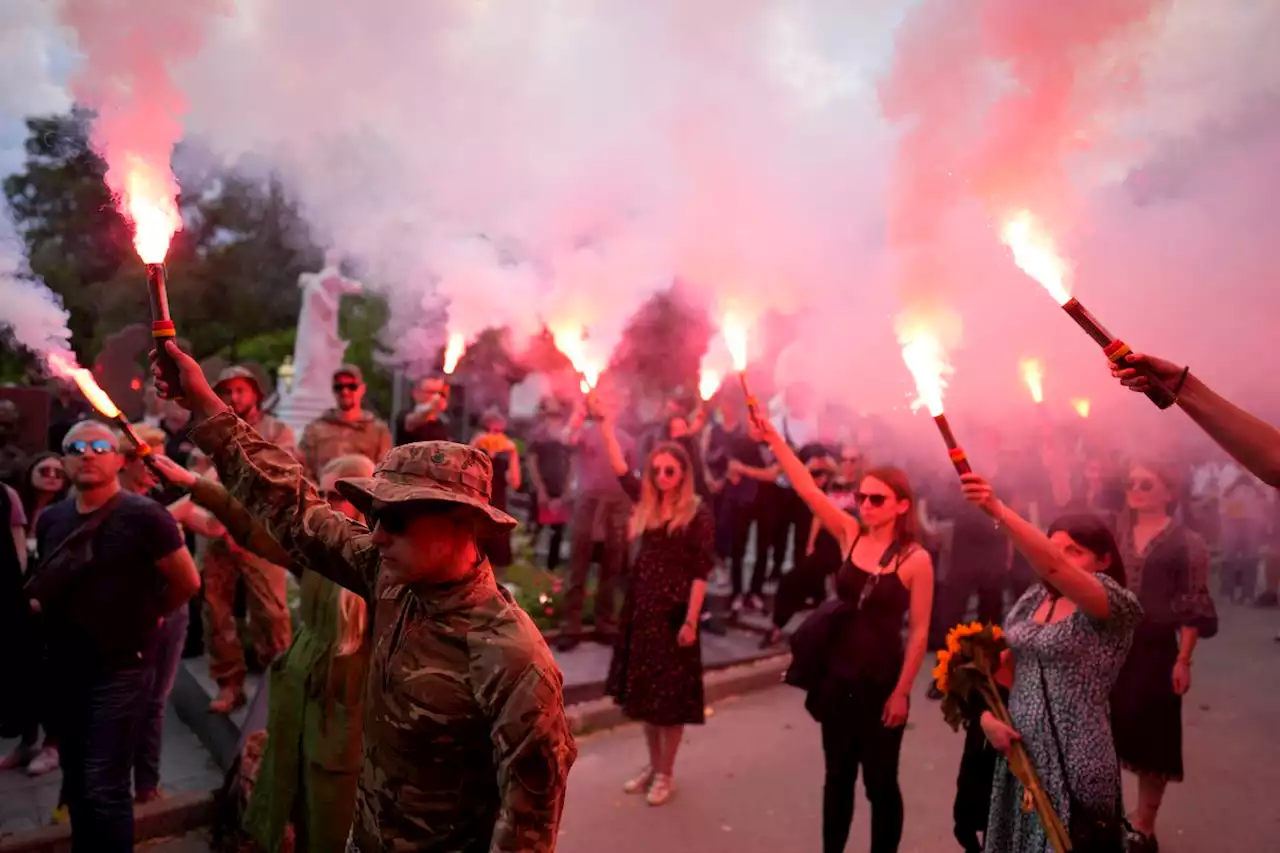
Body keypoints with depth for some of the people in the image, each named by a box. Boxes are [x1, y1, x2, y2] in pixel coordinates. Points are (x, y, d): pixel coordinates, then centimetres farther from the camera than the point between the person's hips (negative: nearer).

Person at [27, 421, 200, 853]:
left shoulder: (143, 515, -16)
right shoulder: (50, 520, 5)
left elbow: (187, 582, -11)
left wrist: (145, 615, 0)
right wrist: (38, 601, 6)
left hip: (121, 666, -7)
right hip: (64, 665, 7)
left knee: (105, 787, -7)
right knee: (76, 781, 18)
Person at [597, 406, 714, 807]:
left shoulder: (698, 513, -10)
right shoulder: (647, 503, 4)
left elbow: (701, 572, -12)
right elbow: (621, 469, 4)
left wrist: (691, 621, -17)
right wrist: (605, 423, -3)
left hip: (675, 612, -6)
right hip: (641, 607, 6)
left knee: (670, 695, 5)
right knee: (643, 690, 13)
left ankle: (666, 773, 20)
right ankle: (653, 764, 29)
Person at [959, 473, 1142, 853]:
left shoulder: (1115, 604, -13)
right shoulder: (1035, 598, 7)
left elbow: (1053, 567, -32)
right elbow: (1006, 664, 12)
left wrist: (998, 510, -41)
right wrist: (988, 714, -5)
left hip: (1072, 765, -6)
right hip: (1019, 754, 6)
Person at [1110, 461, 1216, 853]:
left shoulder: (1187, 541, -6)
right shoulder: (1116, 535, 7)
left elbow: (1193, 607, -8)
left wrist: (1183, 661, -12)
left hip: (1156, 652, -4)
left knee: (1151, 739, 8)